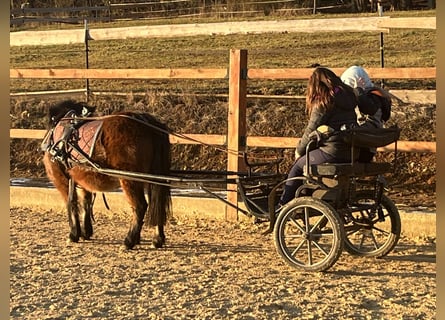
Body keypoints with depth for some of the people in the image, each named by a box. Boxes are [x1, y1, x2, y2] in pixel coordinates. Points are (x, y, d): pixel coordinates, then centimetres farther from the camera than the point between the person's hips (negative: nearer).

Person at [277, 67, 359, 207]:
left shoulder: (323, 102, -9)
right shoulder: (350, 95, 14)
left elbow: (310, 131, -6)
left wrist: (299, 151, 9)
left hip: (333, 153, -8)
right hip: (352, 151, 8)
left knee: (298, 166, 10)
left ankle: (281, 207, 17)